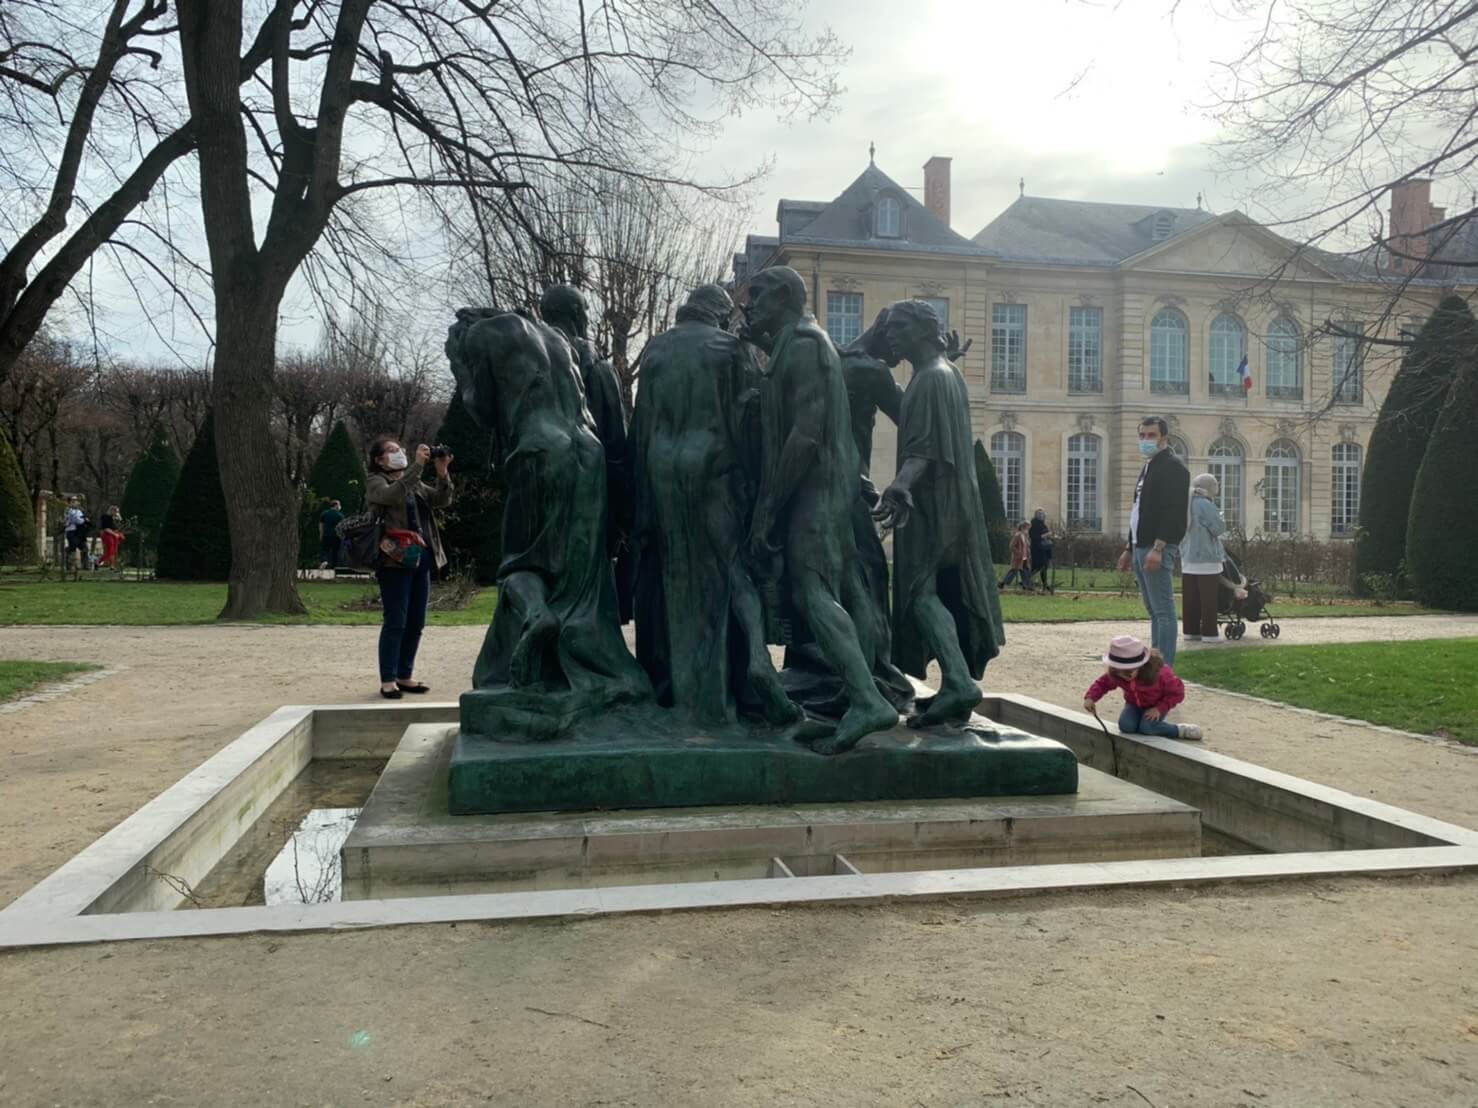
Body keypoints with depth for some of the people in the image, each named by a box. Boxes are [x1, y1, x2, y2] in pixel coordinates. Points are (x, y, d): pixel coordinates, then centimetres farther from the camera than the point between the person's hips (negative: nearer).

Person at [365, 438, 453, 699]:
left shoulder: (415, 482, 21)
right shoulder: (375, 482, 1)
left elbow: (442, 500, 11)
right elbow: (393, 495, -21)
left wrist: (442, 473, -6)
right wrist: (418, 464, -24)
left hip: (421, 559, 7)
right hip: (395, 560, -7)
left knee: (416, 622, 8)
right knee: (395, 622, -8)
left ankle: (405, 676, 18)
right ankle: (388, 681, -1)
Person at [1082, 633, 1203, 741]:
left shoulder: (1159, 672, -34)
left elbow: (1177, 692, -22)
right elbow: (1103, 683, -9)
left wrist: (1160, 708, -30)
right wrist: (1090, 698, -30)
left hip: (1156, 706, -4)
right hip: (1134, 704, 4)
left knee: (1146, 727, -30)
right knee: (1126, 726, -23)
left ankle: (1179, 730, -5)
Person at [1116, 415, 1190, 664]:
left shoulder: (1173, 467, -9)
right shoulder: (1148, 468, 21)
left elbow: (1173, 511, -19)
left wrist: (1158, 548, -26)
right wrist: (1130, 549, 23)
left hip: (1157, 550, -10)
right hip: (1141, 548, 10)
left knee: (1163, 611, -9)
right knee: (1154, 611, 13)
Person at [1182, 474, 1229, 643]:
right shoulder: (1205, 505, -14)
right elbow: (1218, 528, -13)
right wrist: (1220, 519, 5)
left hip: (1188, 559, 8)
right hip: (1206, 559, -8)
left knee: (1191, 598, 8)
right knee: (1208, 598, -3)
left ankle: (1191, 631, 11)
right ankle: (1209, 633, -2)